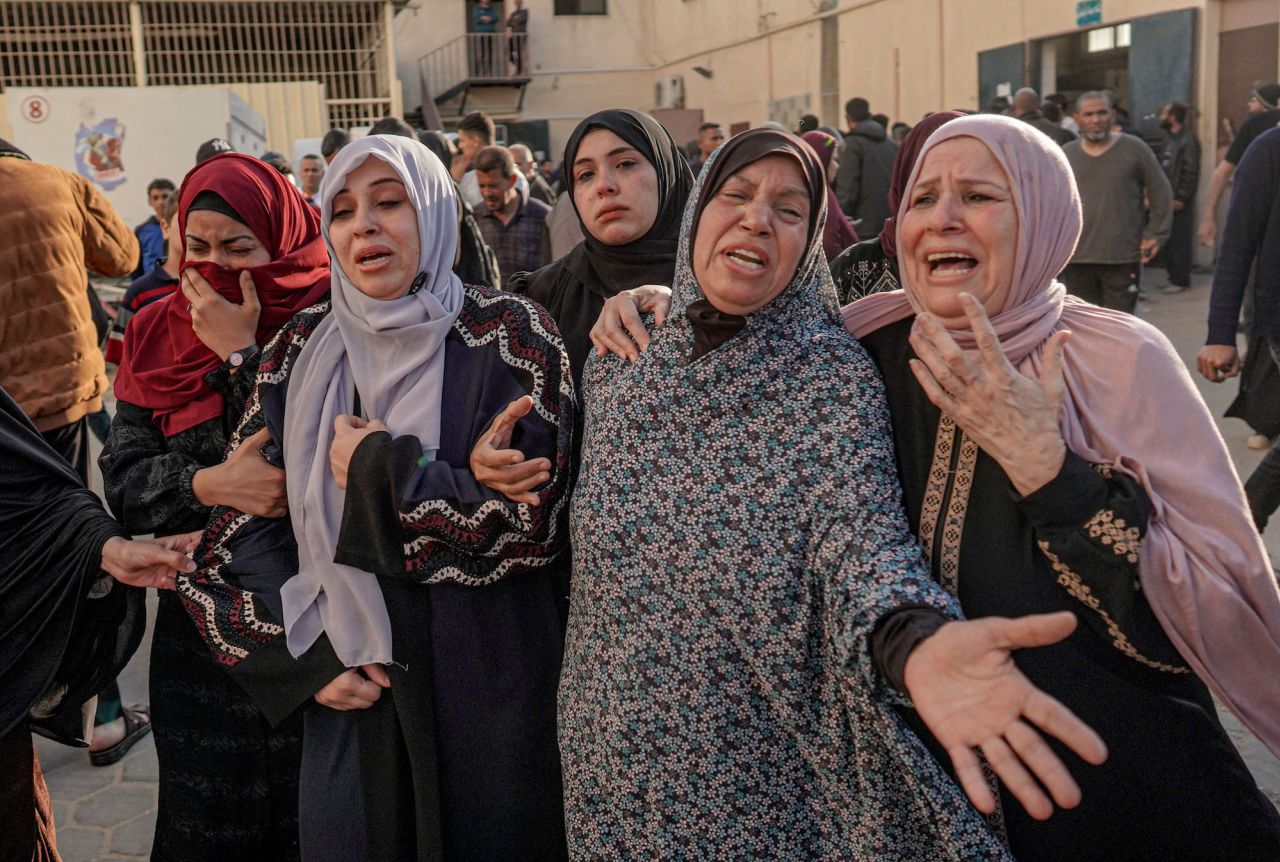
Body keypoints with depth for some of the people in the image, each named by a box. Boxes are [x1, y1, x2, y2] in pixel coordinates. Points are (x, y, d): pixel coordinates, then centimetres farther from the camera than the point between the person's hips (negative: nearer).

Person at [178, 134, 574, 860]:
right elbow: (241, 524, 5)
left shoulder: (510, 336, -8)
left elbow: (533, 521, -15)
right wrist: (310, 656, -5)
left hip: (489, 689, -3)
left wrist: (382, 470, -14)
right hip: (350, 695, 3)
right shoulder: (303, 351, 2)